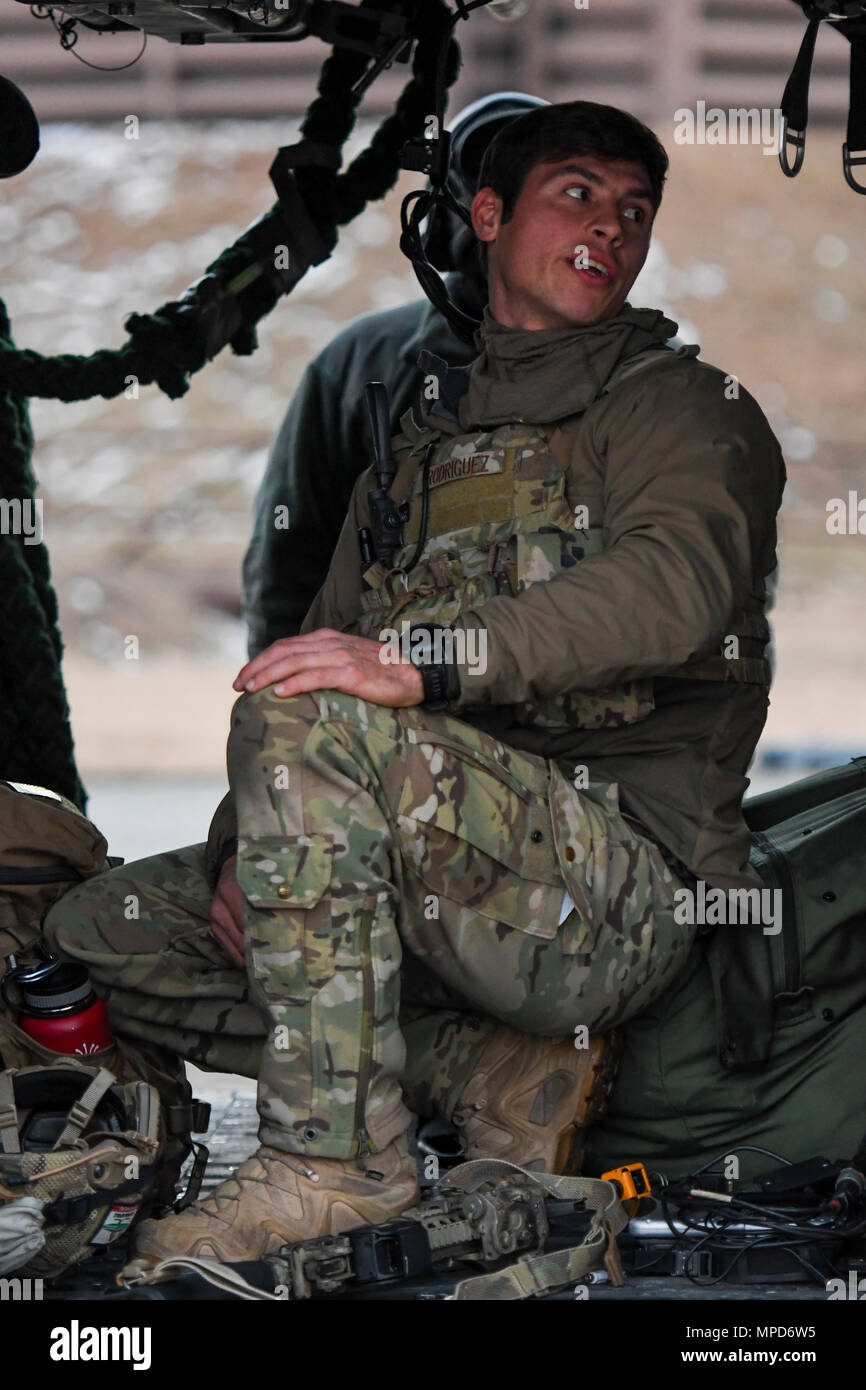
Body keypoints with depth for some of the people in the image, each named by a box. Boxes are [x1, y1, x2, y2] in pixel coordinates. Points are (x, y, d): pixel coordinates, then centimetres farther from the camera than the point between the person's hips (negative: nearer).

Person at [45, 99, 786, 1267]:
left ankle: (338, 1153, -25)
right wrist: (253, 845, 0)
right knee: (100, 930, 2)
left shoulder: (680, 403, 3)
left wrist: (422, 656, -32)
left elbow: (678, 582, -20)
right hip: (448, 887, 8)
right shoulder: (421, 439, 25)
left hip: (629, 888, -8)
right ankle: (487, 1066, -3)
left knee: (310, 721, -30)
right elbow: (331, 642, 19)